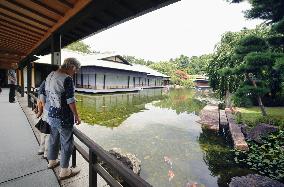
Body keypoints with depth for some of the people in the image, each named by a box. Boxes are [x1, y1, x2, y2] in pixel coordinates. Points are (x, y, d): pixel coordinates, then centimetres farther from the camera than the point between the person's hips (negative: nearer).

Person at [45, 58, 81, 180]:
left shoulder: (49, 76, 7)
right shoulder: (67, 79, -20)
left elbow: (47, 96, 14)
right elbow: (70, 101, -20)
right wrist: (76, 116, -10)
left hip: (51, 115, 9)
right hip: (63, 118, -8)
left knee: (53, 139, 24)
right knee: (67, 143, 6)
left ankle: (52, 161, 44)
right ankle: (64, 171, 19)